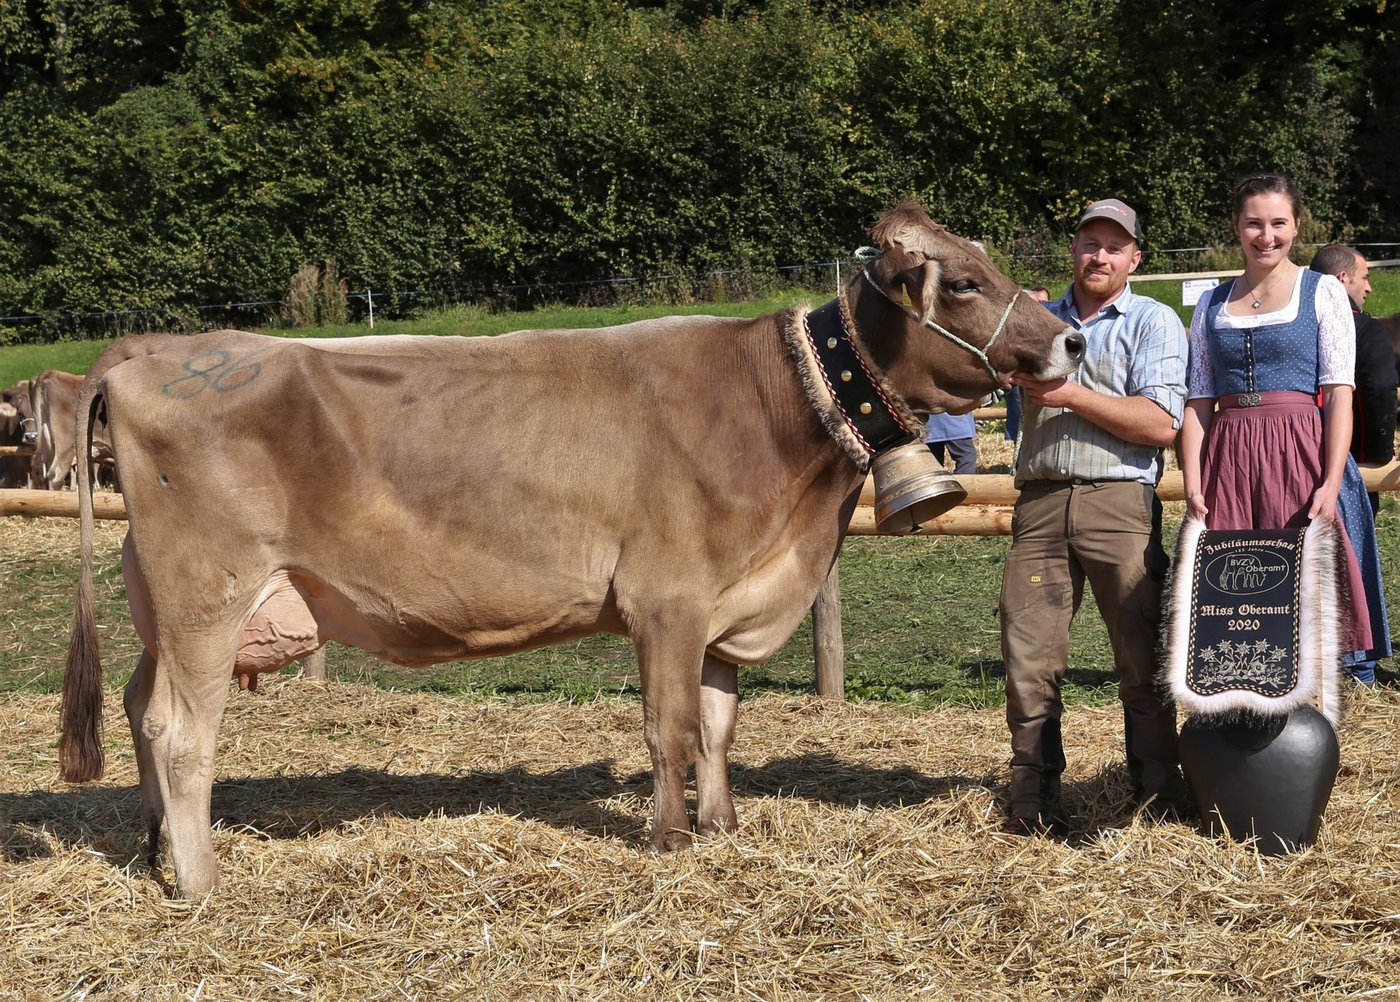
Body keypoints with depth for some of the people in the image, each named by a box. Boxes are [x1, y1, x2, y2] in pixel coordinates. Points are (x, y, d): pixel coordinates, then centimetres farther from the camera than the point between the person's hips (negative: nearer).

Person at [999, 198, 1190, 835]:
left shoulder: (1153, 322, 7)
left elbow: (1161, 424, -5)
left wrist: (1072, 396, -8)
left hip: (1120, 502, -3)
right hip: (1040, 502, 3)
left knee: (1143, 659, 0)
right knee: (1027, 661, 0)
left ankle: (1161, 796, 10)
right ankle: (1033, 802, 8)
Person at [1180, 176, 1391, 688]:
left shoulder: (1323, 292, 5)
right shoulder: (1211, 305, 14)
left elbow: (1340, 395, -3)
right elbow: (1198, 404, 12)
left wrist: (1332, 482, -15)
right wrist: (1192, 486, -2)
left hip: (1301, 458, -3)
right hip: (1227, 463, 3)